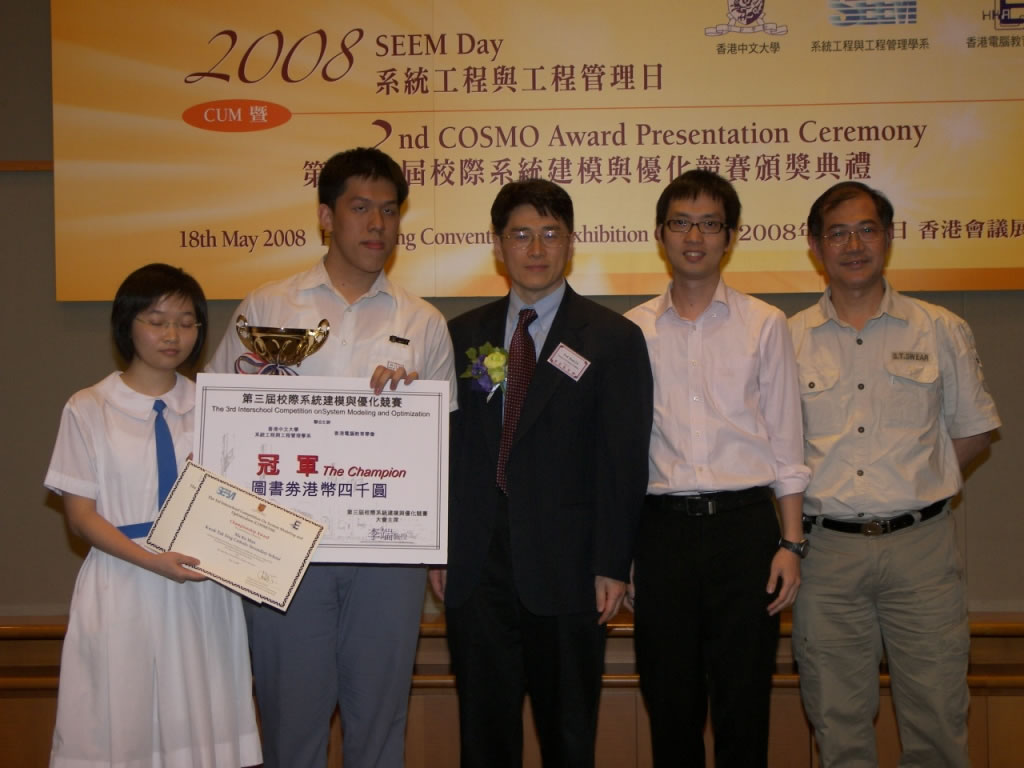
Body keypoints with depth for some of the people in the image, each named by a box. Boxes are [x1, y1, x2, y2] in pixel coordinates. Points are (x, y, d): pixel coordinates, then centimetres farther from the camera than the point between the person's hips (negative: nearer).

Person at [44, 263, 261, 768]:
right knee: (120, 725, 3)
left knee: (201, 723, 4)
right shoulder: (89, 409, 0)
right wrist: (150, 560, -18)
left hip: (202, 585, 2)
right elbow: (81, 516, -3)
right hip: (124, 585, -2)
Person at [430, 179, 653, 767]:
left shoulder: (614, 339, 1)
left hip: (566, 571, -2)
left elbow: (624, 461, -3)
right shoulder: (464, 335, 10)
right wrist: (440, 548, 3)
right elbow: (448, 447, 9)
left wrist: (612, 566, -9)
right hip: (475, 569, 3)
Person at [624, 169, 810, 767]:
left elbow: (786, 442, 5)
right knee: (670, 703, 8)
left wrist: (791, 542, -2)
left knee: (744, 706, 3)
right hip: (663, 525, 1)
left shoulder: (765, 325, 6)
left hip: (744, 523, -1)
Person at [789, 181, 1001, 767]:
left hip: (920, 543, 0)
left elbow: (974, 432, 12)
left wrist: (913, 486, 3)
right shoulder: (788, 339, 5)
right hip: (826, 548, 1)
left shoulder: (942, 331, 5)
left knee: (938, 715, 3)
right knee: (838, 719, 8)